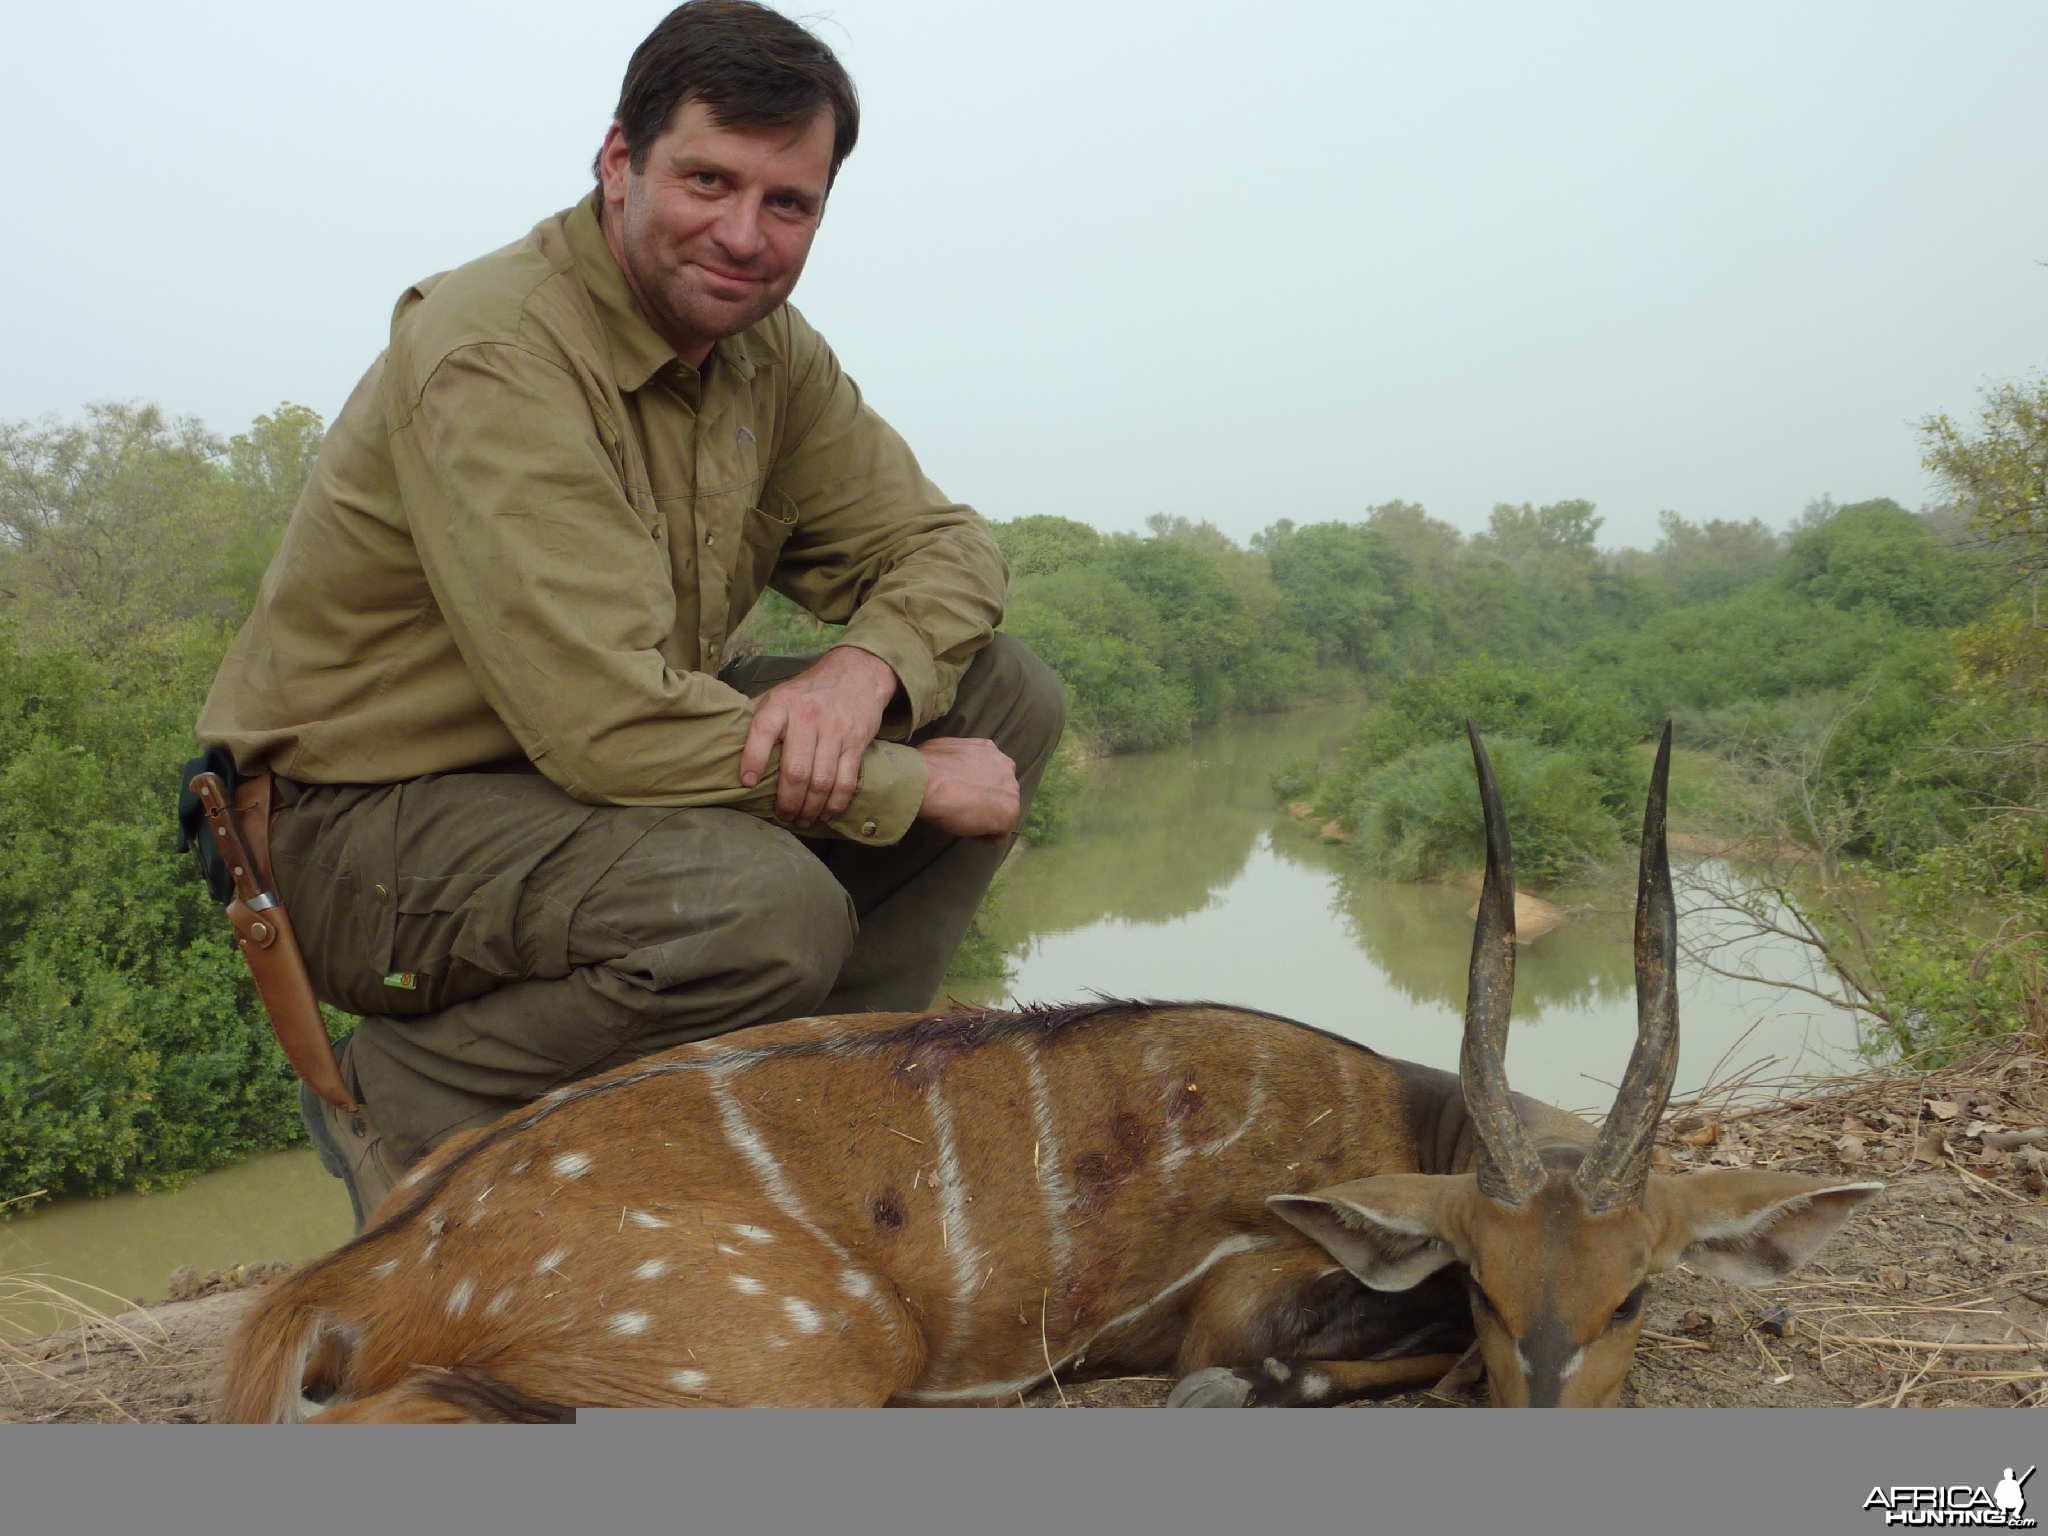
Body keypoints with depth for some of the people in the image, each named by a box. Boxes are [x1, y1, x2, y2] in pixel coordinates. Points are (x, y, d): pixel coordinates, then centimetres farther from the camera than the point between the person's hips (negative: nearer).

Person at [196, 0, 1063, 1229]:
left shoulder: (767, 349, 2)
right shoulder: (492, 357, -25)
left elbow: (945, 547, 4)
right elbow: (613, 730, -32)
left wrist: (866, 669, -21)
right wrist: (916, 787, -23)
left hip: (611, 758, 8)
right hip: (370, 827, -8)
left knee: (1005, 695, -1)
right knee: (766, 905, -36)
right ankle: (404, 1103, -8)